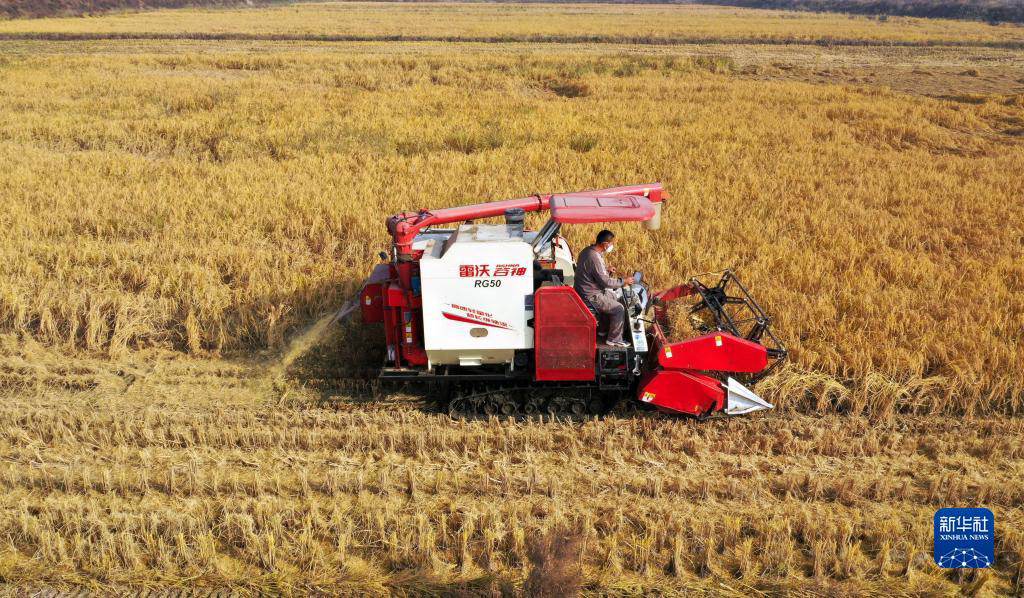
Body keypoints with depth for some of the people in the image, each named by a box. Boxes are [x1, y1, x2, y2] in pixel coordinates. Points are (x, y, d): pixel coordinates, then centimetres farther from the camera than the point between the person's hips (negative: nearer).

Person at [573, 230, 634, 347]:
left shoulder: (587, 250, 4)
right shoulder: (594, 258, -28)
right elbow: (605, 282, -24)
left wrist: (606, 269, 14)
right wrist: (624, 281, -13)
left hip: (583, 290, 10)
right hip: (590, 296, -10)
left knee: (613, 296, 26)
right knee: (618, 309, -7)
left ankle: (605, 329, 30)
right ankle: (614, 339, 5)